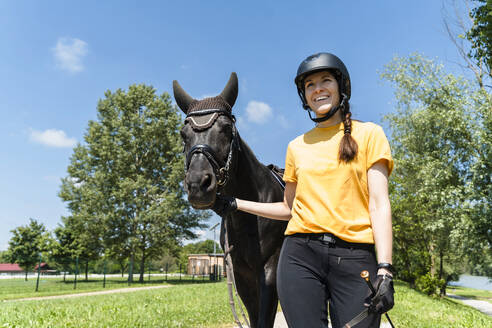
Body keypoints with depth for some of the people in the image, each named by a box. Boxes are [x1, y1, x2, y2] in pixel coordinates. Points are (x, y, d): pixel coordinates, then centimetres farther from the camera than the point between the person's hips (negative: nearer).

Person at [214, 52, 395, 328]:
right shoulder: (297, 147, 15)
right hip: (300, 255, 2)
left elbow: (379, 205, -2)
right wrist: (236, 205, 15)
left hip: (354, 257, -2)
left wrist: (384, 270, -12)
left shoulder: (369, 134, 6)